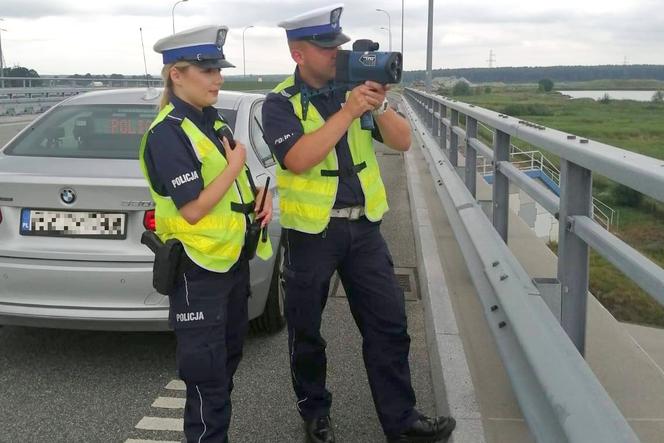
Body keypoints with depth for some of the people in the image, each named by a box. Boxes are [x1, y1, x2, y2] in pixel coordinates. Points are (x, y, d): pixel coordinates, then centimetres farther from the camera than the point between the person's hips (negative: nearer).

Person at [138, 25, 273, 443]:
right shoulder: (167, 133, -18)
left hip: (233, 258, 9)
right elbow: (193, 209, -24)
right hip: (198, 268, -9)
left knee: (229, 356, 21)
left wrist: (260, 194, 0)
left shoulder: (214, 122, 9)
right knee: (206, 371, 1)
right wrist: (234, 166, -15)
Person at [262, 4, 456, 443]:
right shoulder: (281, 103, -8)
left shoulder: (355, 87, 4)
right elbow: (298, 159, -25)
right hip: (311, 231, -3)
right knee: (307, 330, 11)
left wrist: (378, 105, -17)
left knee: (389, 324, 5)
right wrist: (347, 112, -25)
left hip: (364, 225, 4)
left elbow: (403, 141, 0)